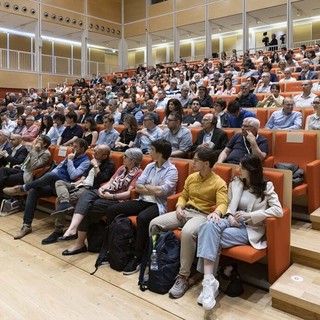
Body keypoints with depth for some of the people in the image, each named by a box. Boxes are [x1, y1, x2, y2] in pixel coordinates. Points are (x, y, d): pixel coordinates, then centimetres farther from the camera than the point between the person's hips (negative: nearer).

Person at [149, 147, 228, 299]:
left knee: (187, 232, -40)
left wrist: (217, 213, -41)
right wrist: (179, 207, -2)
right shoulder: (191, 177, 14)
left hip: (203, 216, -7)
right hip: (185, 212, 7)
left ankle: (183, 277, -26)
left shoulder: (219, 183, -6)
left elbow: (223, 204, -18)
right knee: (154, 223, -13)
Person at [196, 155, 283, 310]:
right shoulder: (235, 183, 14)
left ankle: (209, 280, -19)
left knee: (212, 239, -30)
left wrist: (250, 215, -14)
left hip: (250, 228, -4)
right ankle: (209, 280, -38)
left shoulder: (266, 187, 2)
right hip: (232, 221, 4)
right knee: (208, 225, -33)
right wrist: (229, 215, -8)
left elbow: (278, 210, -9)